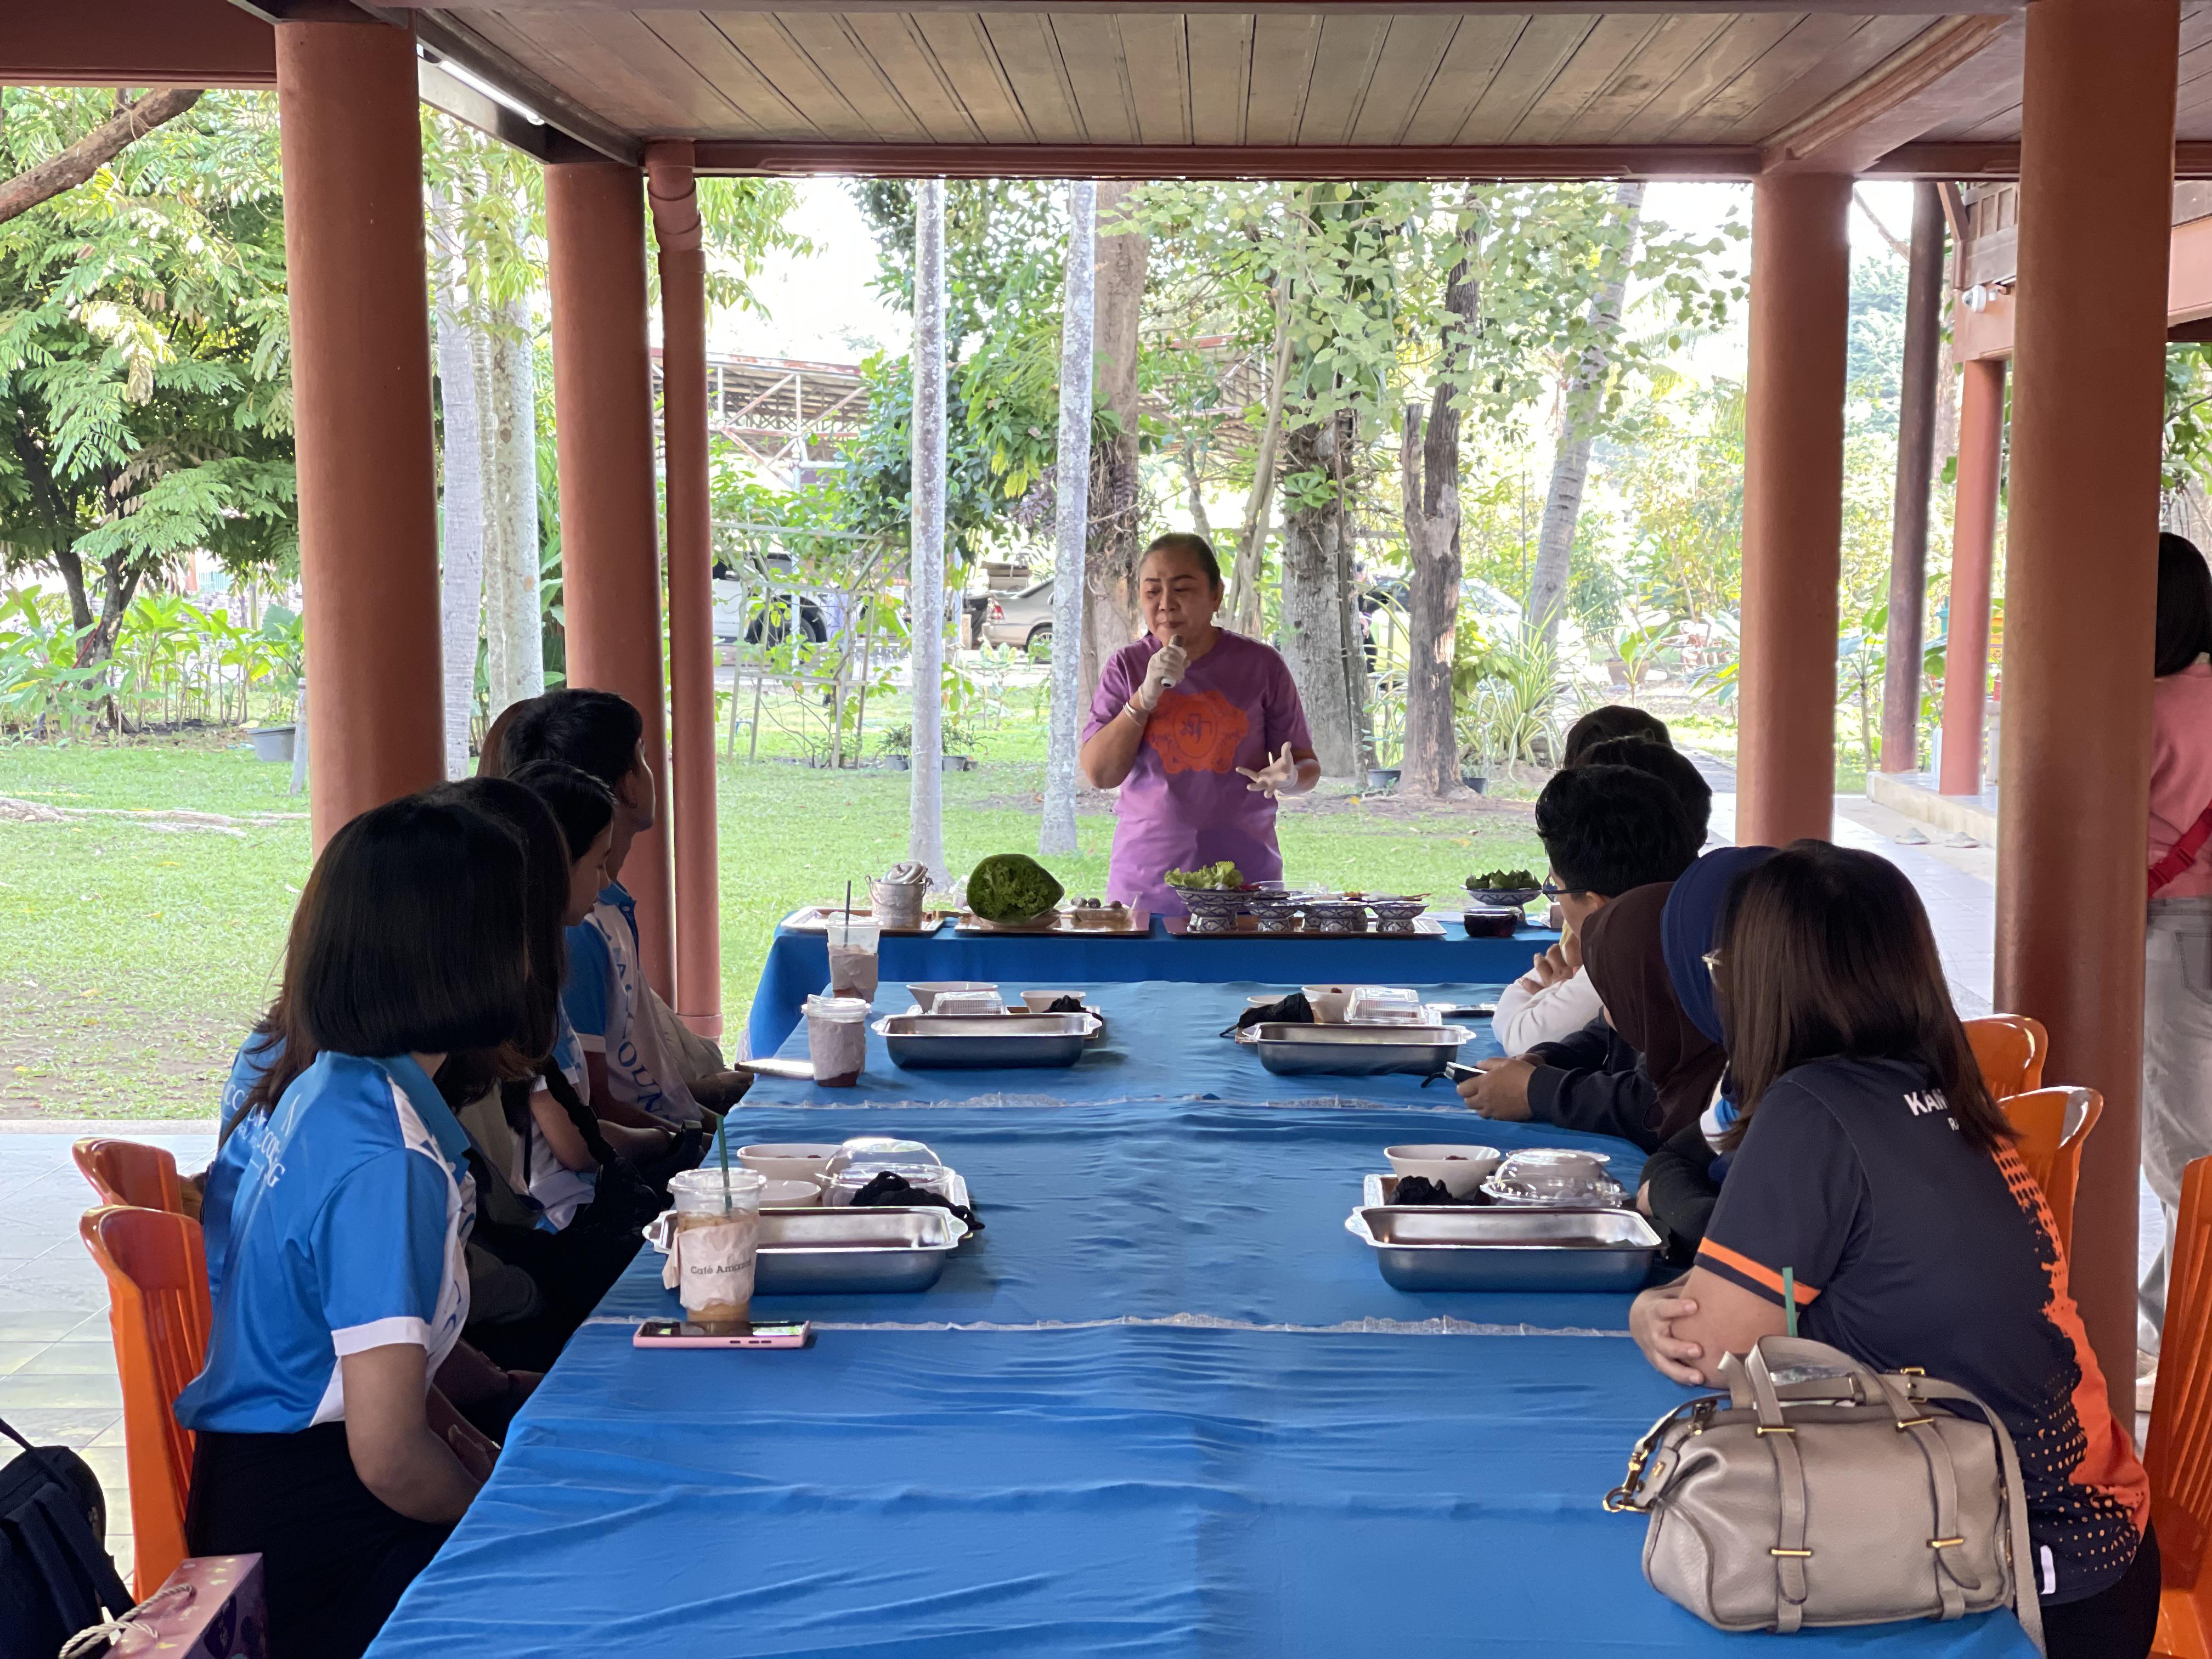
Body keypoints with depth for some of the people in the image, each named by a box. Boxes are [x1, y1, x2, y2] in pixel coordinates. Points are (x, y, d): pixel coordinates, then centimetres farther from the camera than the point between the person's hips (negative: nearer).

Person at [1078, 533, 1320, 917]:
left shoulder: (1261, 665, -1)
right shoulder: (1126, 667, 2)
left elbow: (1307, 764, 6)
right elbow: (1099, 775, -5)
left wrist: (1290, 779, -18)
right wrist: (1146, 696, -16)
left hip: (1244, 878, 0)